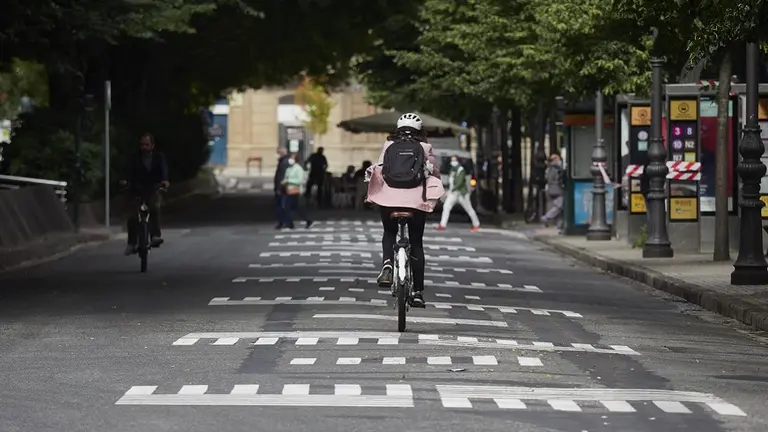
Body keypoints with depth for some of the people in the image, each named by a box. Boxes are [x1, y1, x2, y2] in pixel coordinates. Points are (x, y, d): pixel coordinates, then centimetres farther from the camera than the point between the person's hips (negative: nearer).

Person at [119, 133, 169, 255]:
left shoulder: (159, 157, -2)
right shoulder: (135, 158, -2)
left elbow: (164, 169, -21)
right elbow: (127, 169, -19)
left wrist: (165, 180, -44)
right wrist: (124, 180, -42)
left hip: (153, 190, -1)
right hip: (137, 191, 1)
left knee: (155, 207, -32)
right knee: (133, 217, -14)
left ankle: (155, 236, -35)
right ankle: (131, 243, 1)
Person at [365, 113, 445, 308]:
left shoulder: (389, 146, 11)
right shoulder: (424, 148, 9)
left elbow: (378, 171, 5)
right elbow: (435, 174, 7)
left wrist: (373, 193, 15)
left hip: (389, 197, 1)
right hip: (416, 199, -1)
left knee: (389, 234, 24)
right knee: (416, 243, 11)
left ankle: (387, 264, -7)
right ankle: (418, 292, 8)